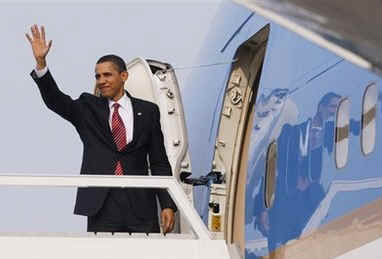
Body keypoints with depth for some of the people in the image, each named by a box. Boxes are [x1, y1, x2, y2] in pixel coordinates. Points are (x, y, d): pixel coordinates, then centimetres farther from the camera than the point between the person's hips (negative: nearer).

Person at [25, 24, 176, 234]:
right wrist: (40, 62, -18)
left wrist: (167, 205, 2)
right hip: (101, 206, 0)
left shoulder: (147, 111, 10)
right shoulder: (88, 108, 11)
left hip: (140, 205, 0)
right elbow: (55, 100, -4)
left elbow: (159, 163, 9)